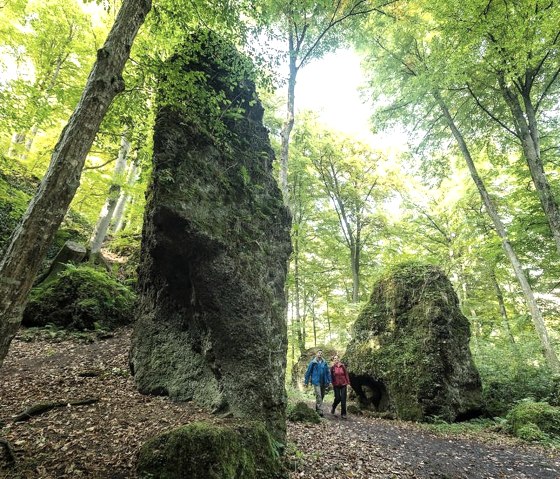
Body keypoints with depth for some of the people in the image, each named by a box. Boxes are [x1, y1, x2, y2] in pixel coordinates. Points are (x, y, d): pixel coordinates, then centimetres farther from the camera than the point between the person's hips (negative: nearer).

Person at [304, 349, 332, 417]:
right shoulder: (312, 362, -4)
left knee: (322, 396, 13)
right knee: (318, 396, -12)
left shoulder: (324, 363, 5)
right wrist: (306, 381, 3)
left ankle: (316, 408, 30)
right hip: (316, 382, -4)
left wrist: (328, 381, 4)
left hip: (323, 382, 4)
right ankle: (320, 410, -7)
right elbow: (308, 372, 1)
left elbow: (328, 372, 9)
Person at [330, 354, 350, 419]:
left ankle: (343, 414, 9)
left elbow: (346, 374, 3)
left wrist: (348, 382, 0)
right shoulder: (332, 367, -2)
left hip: (343, 384, 1)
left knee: (343, 399, 0)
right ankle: (333, 407, 33)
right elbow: (331, 376, -2)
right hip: (336, 385, -1)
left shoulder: (342, 366, 0)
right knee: (337, 398, 1)